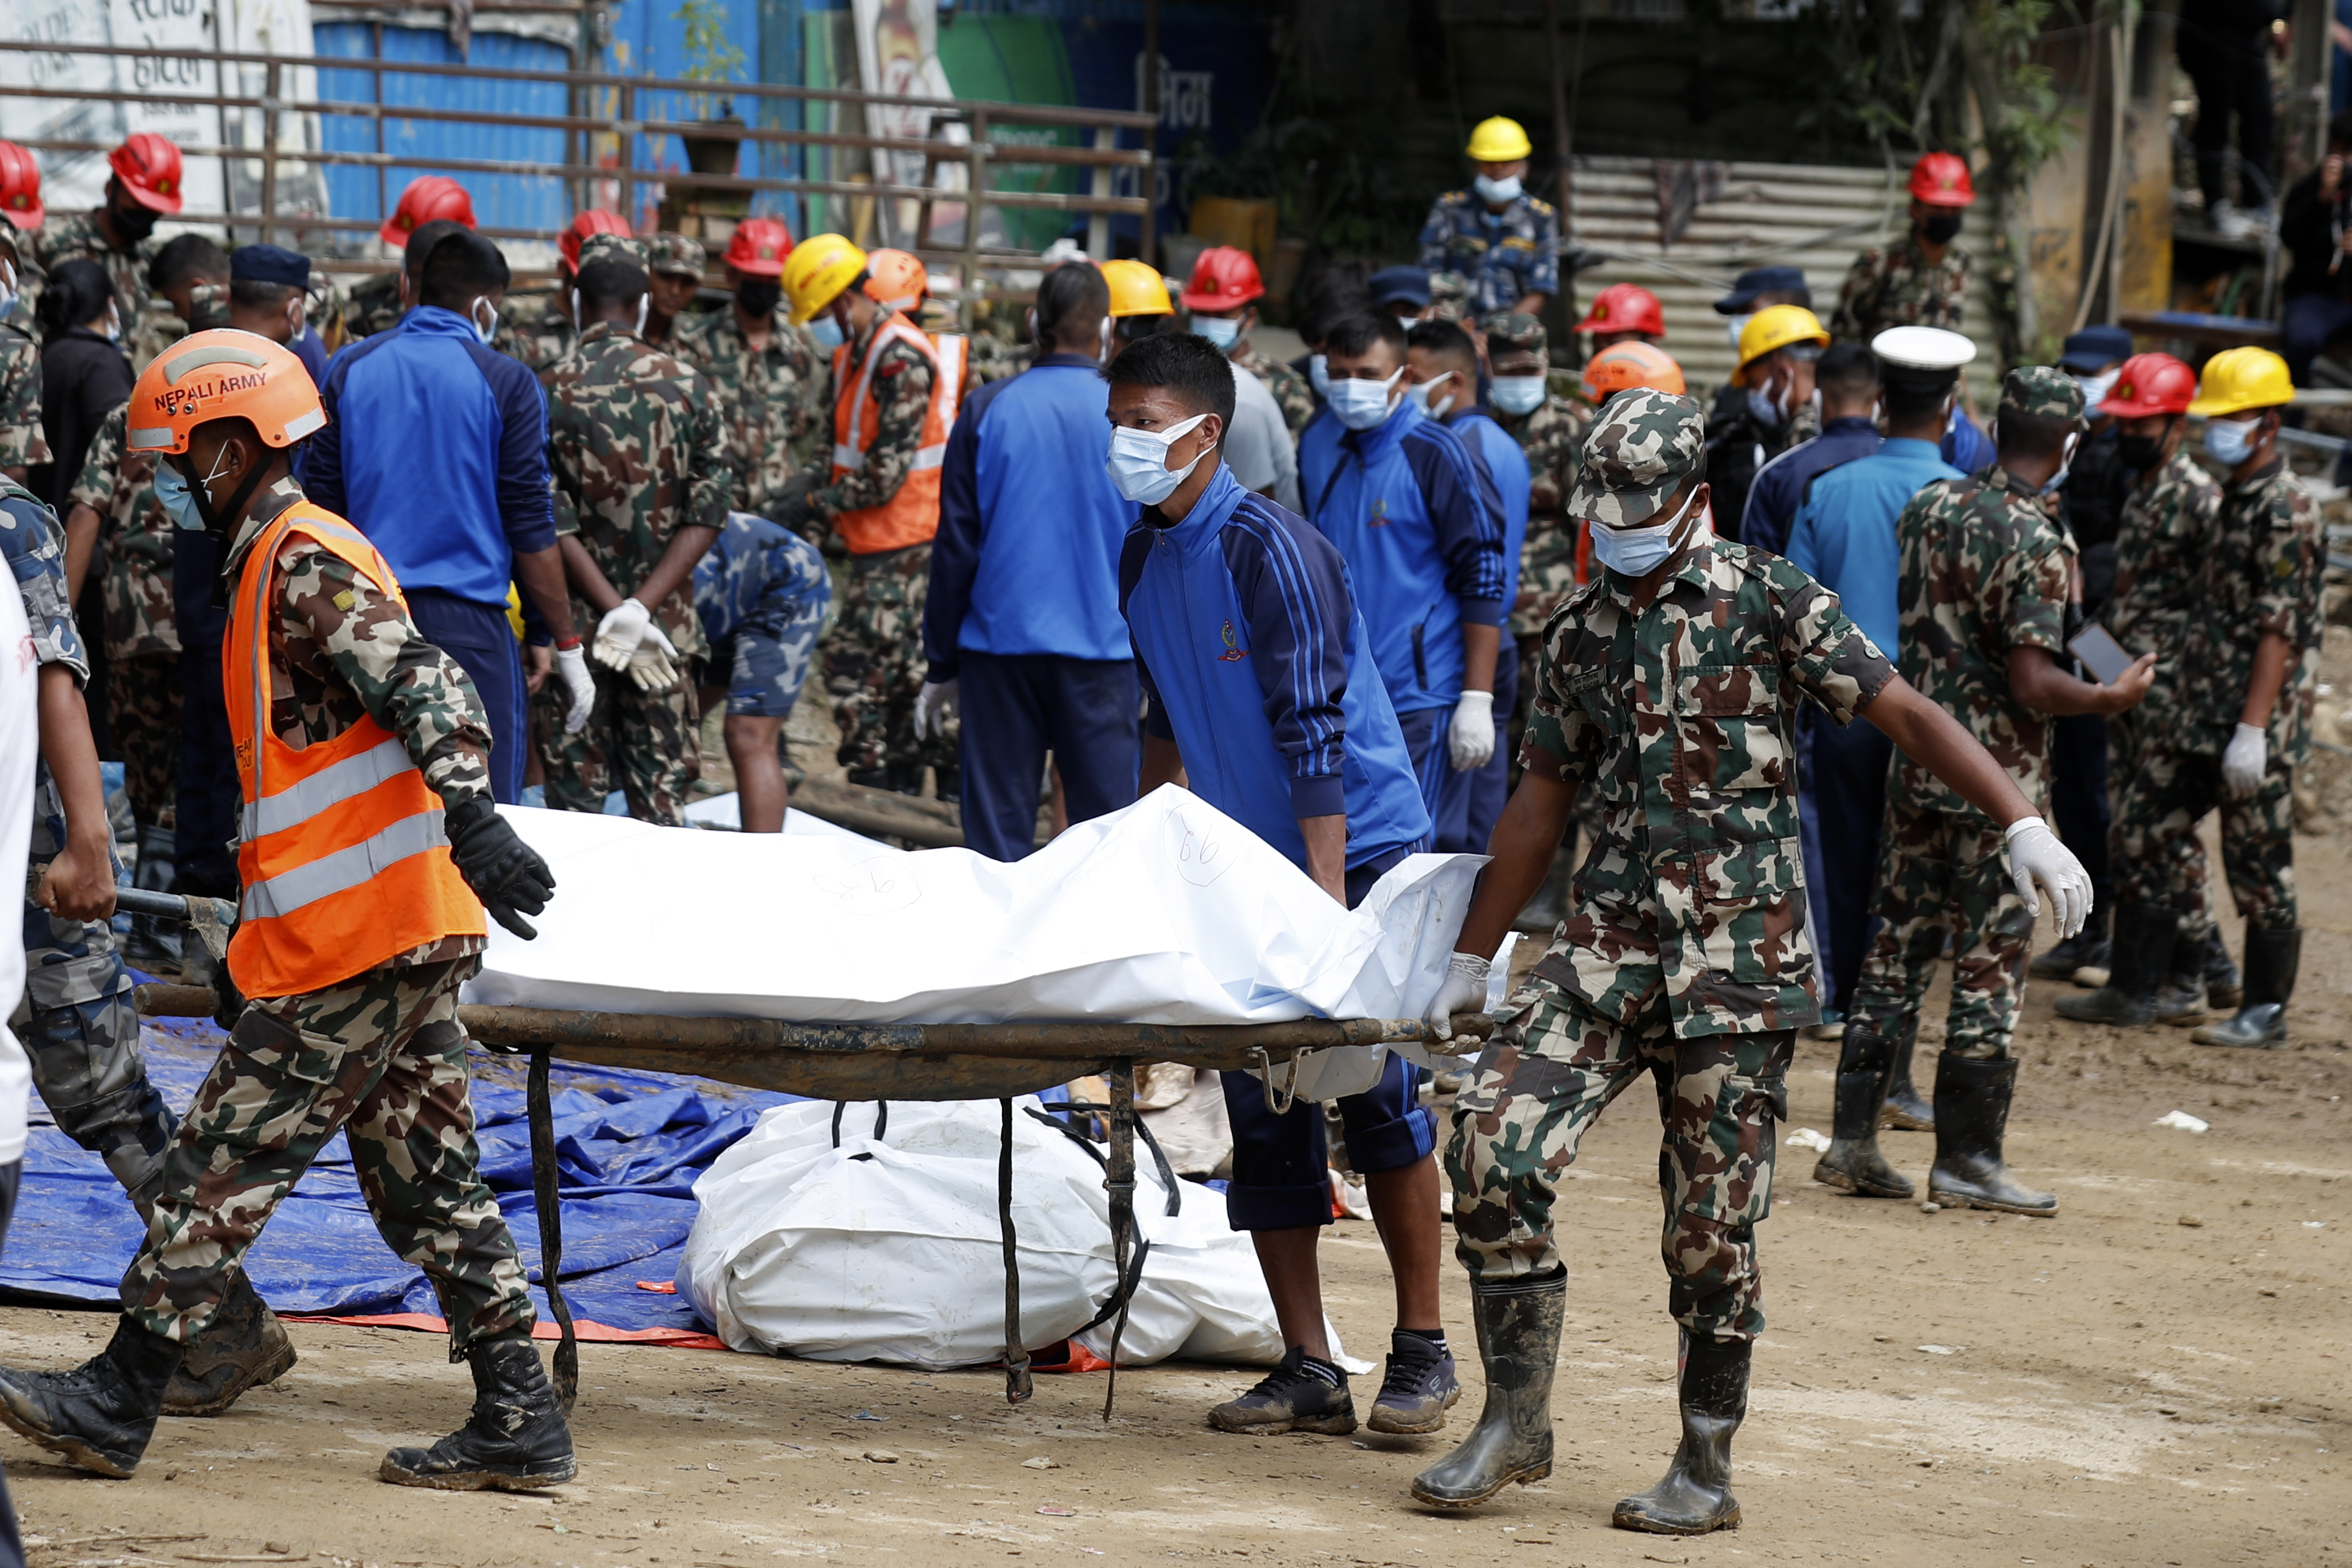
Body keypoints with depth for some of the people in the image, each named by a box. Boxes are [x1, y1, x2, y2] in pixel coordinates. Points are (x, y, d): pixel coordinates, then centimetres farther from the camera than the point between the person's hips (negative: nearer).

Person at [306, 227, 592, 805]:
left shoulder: (350, 371, 7)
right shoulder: (505, 382, -4)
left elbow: (321, 506, 8)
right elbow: (530, 529, -4)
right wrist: (565, 643, 3)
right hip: (468, 623, -4)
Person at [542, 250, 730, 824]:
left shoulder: (550, 393, -7)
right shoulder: (687, 385, -1)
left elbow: (552, 524, -12)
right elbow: (707, 514, -6)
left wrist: (615, 612, -14)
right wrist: (642, 609, -13)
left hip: (576, 624, -2)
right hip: (666, 621, 2)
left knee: (576, 797, 5)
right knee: (660, 794, 8)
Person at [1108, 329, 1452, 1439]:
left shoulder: (1267, 550, -17)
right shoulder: (1141, 559, 5)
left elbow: (1314, 733, -21)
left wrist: (1328, 901, -24)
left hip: (1357, 849, -7)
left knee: (1377, 1100, -6)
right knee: (1263, 1117, 2)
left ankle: (1421, 1352, 4)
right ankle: (1307, 1373, 4)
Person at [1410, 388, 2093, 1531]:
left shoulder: (1767, 600, -3)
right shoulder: (1578, 632, 12)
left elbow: (1904, 713, -6)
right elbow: (1543, 798, 19)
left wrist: (2023, 824, -17)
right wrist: (1471, 959, 21)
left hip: (1738, 957, -4)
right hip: (1609, 941, 4)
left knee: (1712, 1220, -2)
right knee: (1493, 1145, -11)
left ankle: (1706, 1470, 10)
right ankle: (1515, 1421, 0)